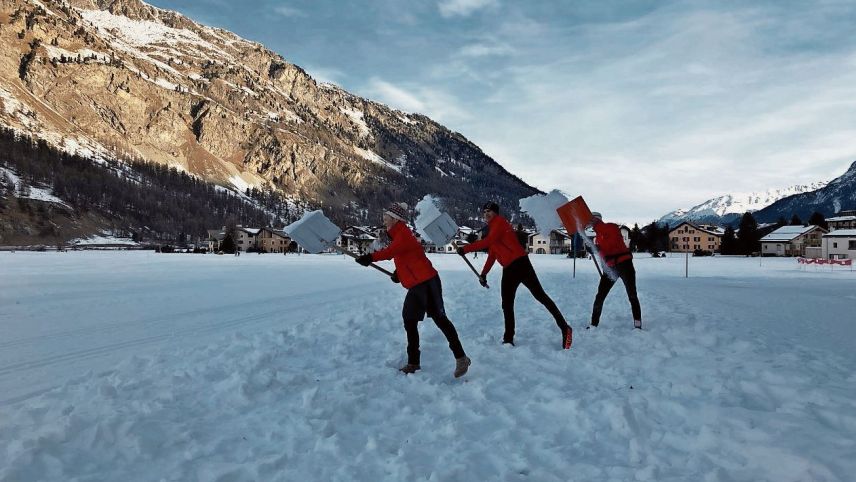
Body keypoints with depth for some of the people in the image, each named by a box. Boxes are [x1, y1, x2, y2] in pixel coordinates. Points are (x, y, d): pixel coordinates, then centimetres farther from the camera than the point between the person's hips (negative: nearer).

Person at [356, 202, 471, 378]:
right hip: (416, 286, 10)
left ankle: (461, 358, 0)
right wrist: (398, 272, 11)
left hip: (426, 282, -10)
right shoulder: (399, 234, 16)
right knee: (409, 321, 11)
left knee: (439, 319, -7)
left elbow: (391, 251, -30)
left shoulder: (403, 233, -13)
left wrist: (371, 257, -34)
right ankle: (413, 362, 21)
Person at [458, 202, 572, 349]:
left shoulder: (500, 222, -3)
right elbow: (492, 254, 27)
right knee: (506, 305, 7)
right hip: (508, 269, 9)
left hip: (520, 264, -9)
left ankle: (564, 328, -4)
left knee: (540, 295, -8)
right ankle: (508, 339, 14)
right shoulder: (492, 228, 23)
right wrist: (484, 273, 23)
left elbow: (487, 241, -18)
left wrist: (465, 249, -15)